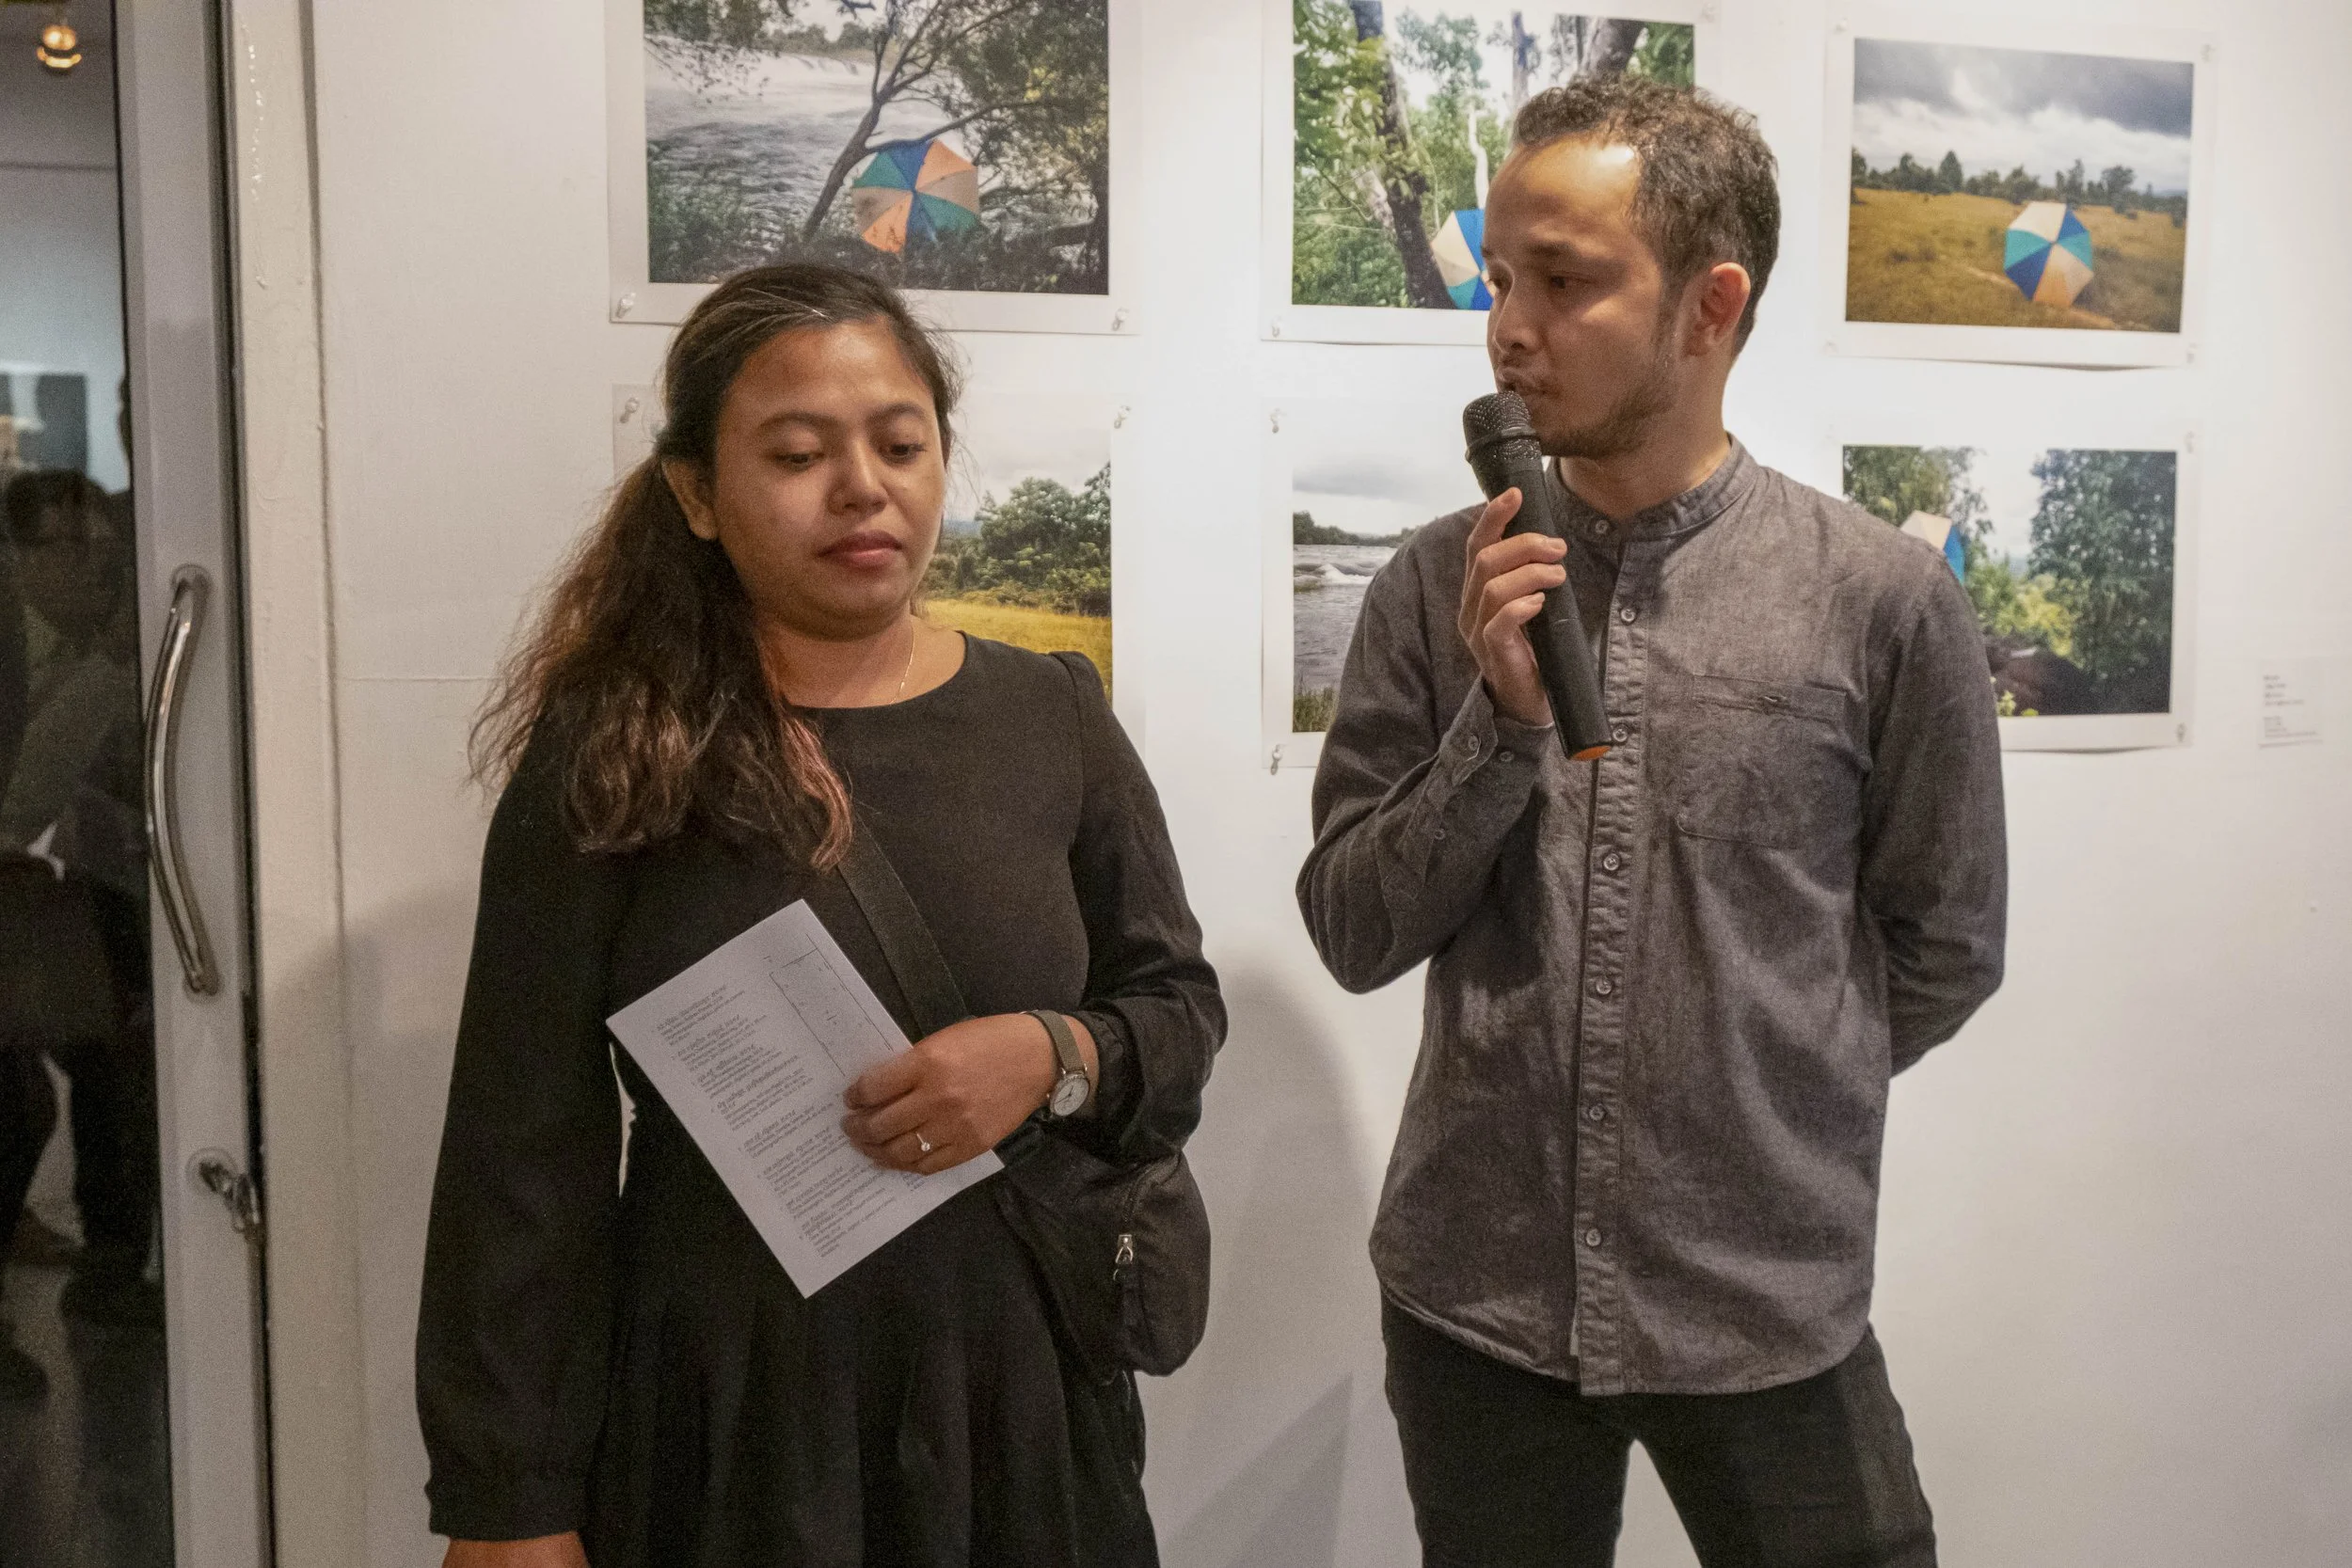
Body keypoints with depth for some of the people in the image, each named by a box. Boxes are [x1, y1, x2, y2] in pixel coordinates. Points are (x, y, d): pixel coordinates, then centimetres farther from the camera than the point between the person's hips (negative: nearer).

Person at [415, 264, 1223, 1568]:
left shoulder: (1051, 720, 1)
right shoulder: (607, 759, -7)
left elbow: (1178, 1006, 7)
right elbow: (523, 1155, -6)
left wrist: (1055, 1058, -15)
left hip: (1012, 1400, 3)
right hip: (716, 1417, -2)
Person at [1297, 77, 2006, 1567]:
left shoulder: (1883, 596, -8)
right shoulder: (1435, 590, -2)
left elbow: (1945, 946, 1)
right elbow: (1356, 935, -3)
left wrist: (1759, 1098, 7)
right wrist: (1498, 724, -16)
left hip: (1769, 1308, -1)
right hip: (1473, 1296, 2)